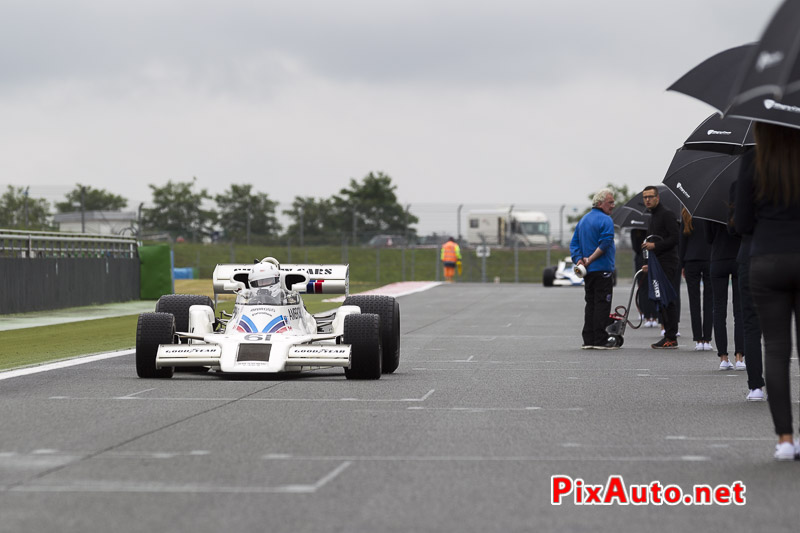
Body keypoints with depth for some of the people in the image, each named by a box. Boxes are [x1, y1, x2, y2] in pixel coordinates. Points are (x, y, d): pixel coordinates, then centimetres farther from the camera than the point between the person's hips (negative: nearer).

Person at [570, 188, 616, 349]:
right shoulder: (605, 220, -11)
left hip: (588, 270, 8)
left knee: (590, 304, 11)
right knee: (602, 304, -6)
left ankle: (588, 339, 10)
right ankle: (600, 340, -7)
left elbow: (574, 243, 13)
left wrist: (579, 260, 0)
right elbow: (605, 244, -21)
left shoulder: (583, 220, 17)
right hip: (603, 269, -8)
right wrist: (590, 260, -15)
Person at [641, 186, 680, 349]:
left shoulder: (667, 215, -8)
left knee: (667, 299, -11)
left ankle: (671, 338, -12)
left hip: (667, 264, -10)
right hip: (657, 265, 10)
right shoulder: (652, 217, 21)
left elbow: (675, 237, -17)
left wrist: (655, 245, -18)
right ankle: (668, 335, 12)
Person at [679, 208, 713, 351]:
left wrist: (682, 264, 7)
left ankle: (698, 340, 1)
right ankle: (707, 340, 1)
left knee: (694, 301, 5)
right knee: (709, 301, 4)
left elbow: (682, 239, 1)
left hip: (691, 261, 0)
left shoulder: (686, 213, -2)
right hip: (710, 260, 0)